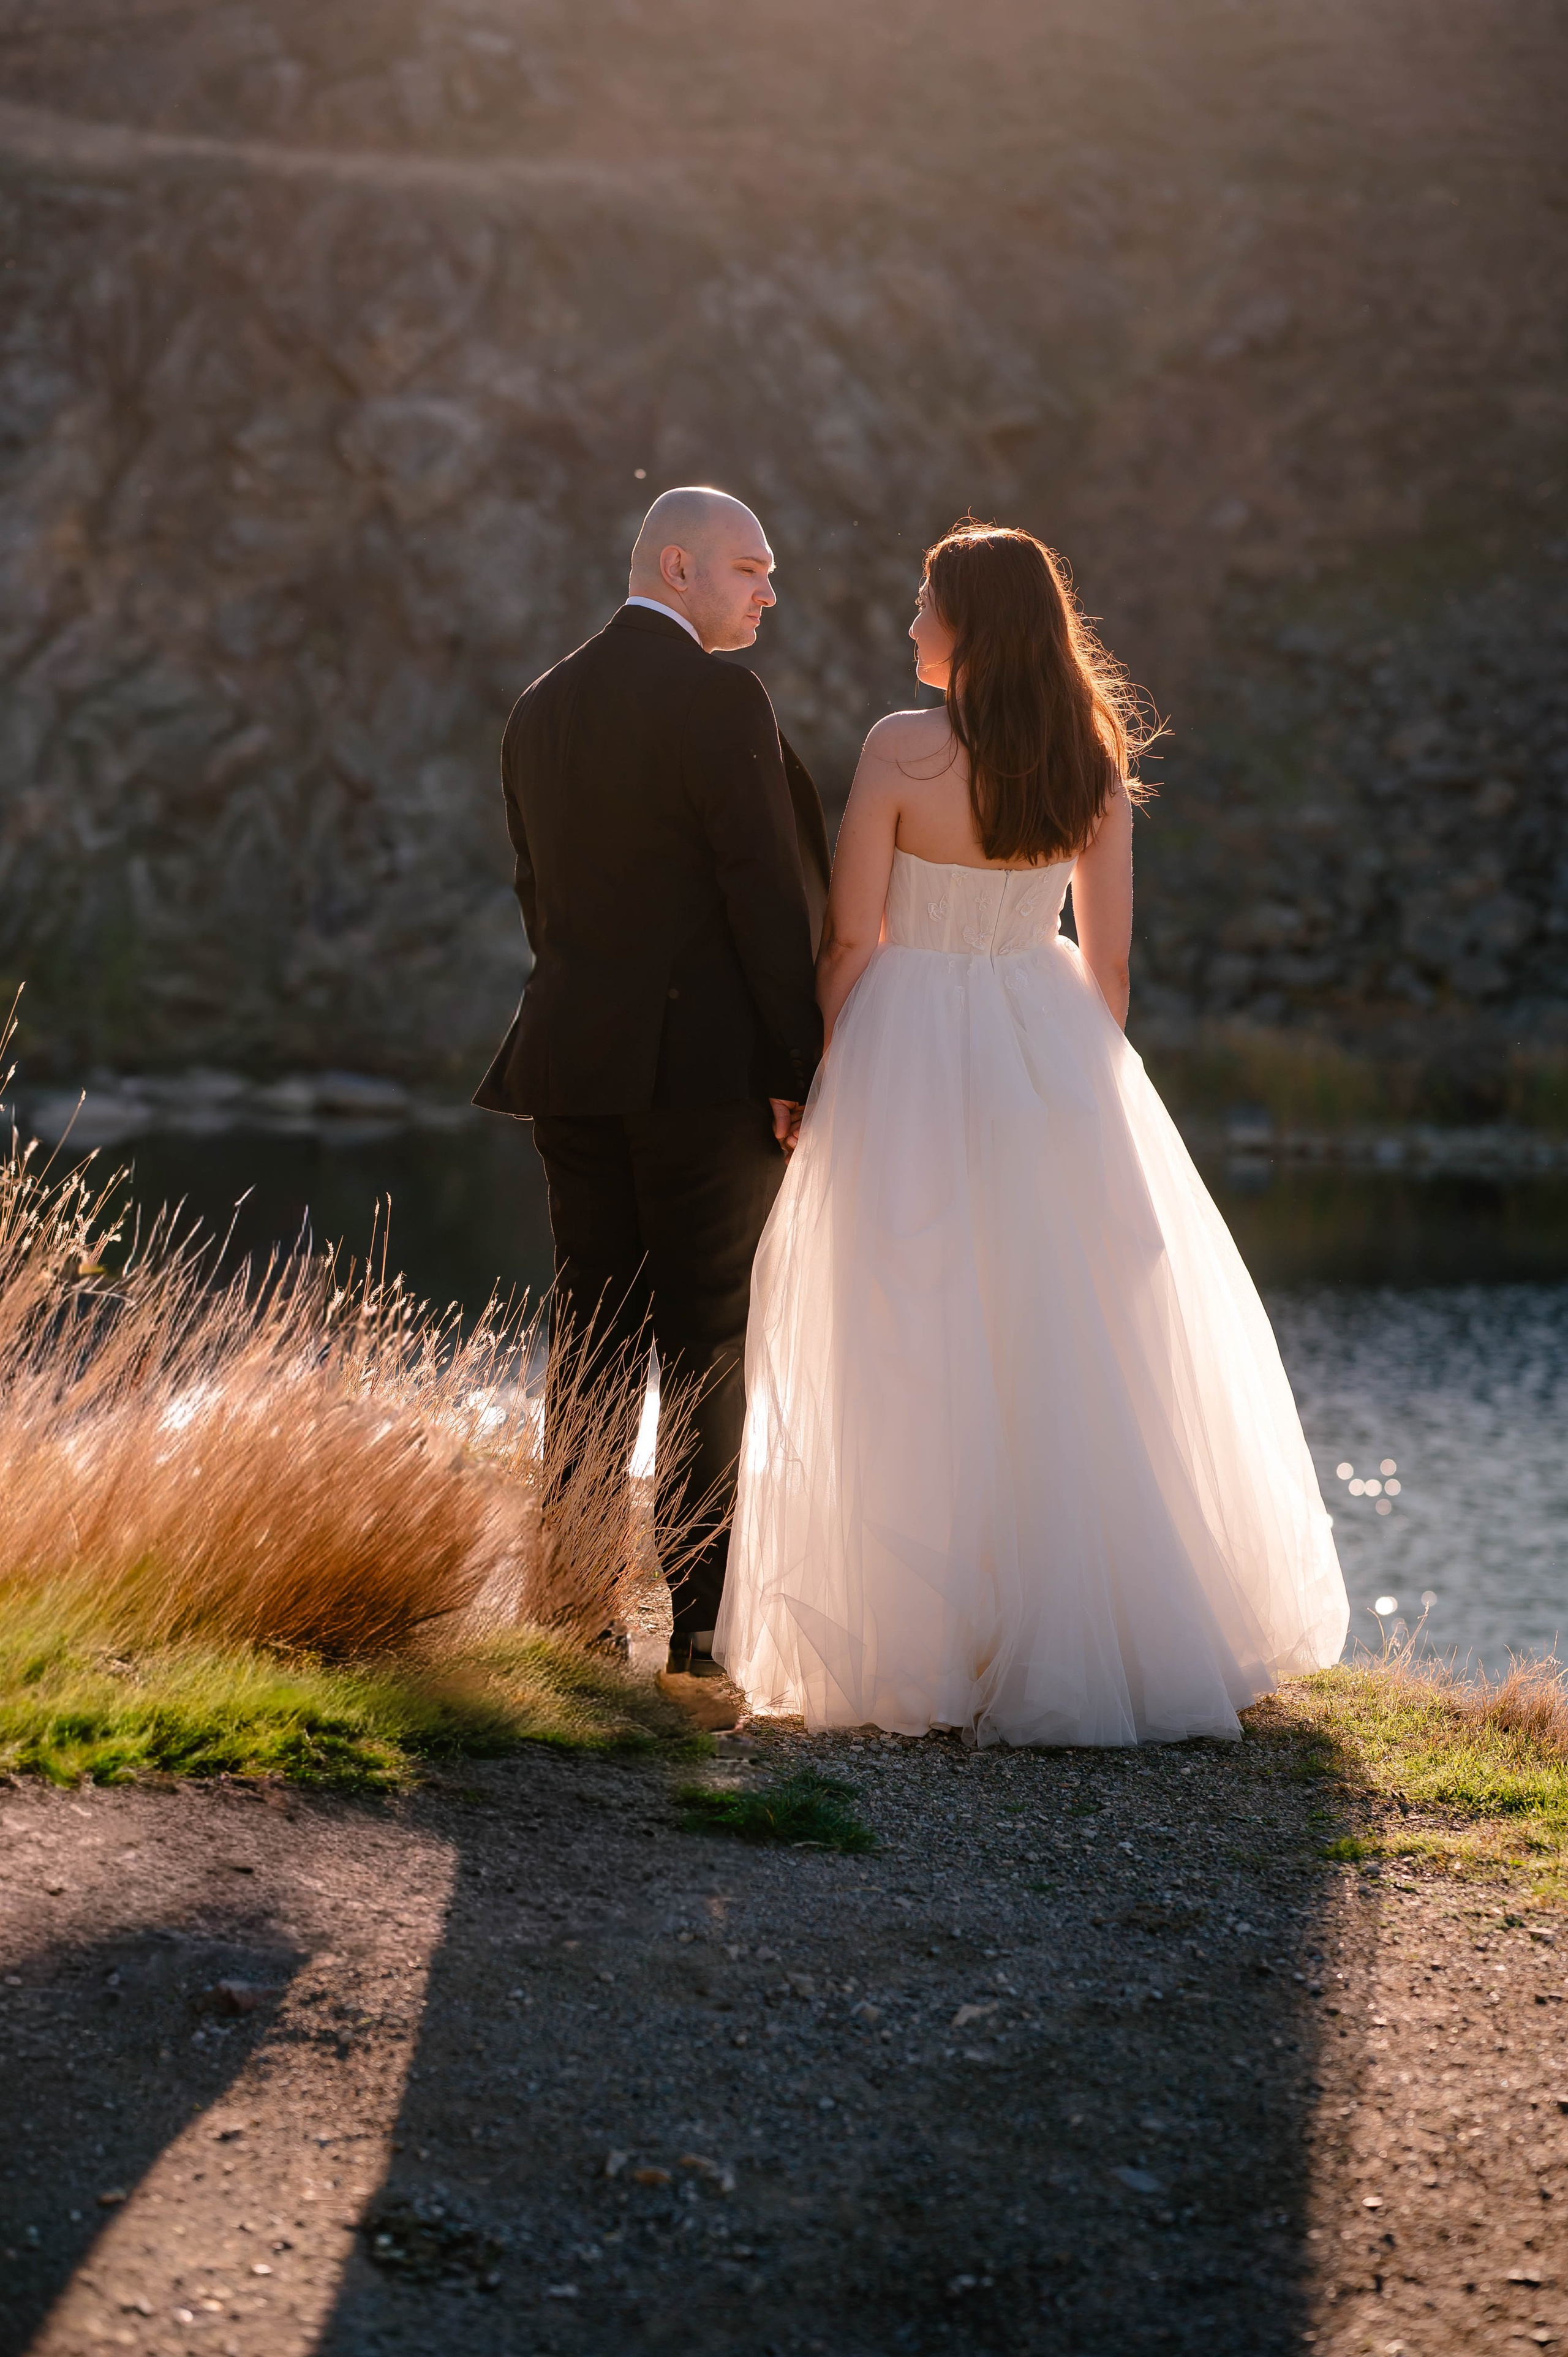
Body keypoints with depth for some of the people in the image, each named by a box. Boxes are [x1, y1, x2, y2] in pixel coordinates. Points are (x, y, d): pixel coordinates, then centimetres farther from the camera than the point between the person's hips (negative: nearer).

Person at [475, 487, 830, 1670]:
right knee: (711, 1342, -1)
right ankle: (700, 1616, 0)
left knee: (592, 1337, 10)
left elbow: (540, 891, 14)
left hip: (575, 1067, 6)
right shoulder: (718, 696, -11)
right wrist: (798, 1064, -7)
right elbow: (767, 891, -13)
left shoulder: (542, 709, 12)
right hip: (710, 1065, -6)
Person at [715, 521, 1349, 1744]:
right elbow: (1109, 955, 5)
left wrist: (834, 1077, 2)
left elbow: (850, 938, -10)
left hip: (913, 1050, -4)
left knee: (920, 1360, 3)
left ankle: (928, 1647, 6)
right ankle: (1130, 1628, 18)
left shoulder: (903, 750, -12)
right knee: (1079, 1342, 12)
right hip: (1053, 1048, 4)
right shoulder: (1095, 762, 1)